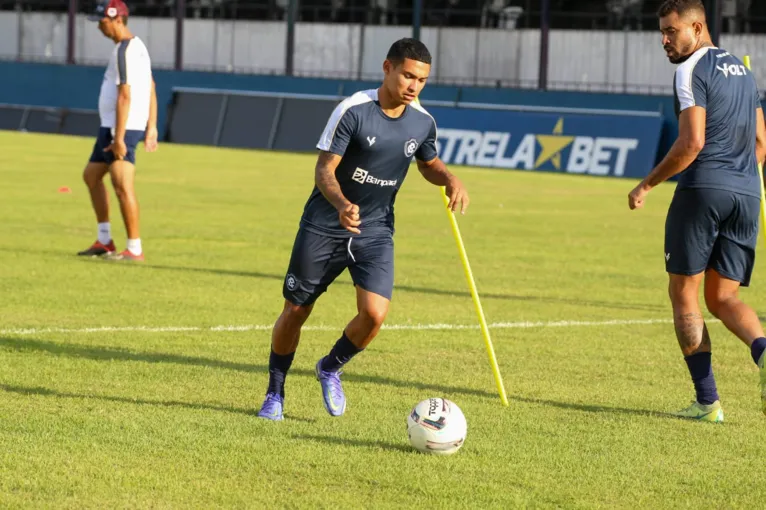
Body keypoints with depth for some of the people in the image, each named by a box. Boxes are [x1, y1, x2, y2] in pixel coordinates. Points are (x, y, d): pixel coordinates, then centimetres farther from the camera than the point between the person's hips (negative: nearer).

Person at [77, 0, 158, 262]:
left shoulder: (124, 51, -16)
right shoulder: (138, 46, 15)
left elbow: (124, 96, -22)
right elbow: (151, 90, 18)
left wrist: (119, 137, -24)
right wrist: (151, 128, 17)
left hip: (122, 128, -11)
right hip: (110, 127, 11)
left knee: (122, 186, -12)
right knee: (91, 175, 19)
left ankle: (134, 249, -11)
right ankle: (104, 241, 22)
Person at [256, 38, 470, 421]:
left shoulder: (423, 123, -3)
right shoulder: (353, 110, -18)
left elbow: (429, 164, 18)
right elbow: (324, 170, -18)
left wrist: (451, 180, -5)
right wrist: (342, 205, -38)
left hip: (375, 231, 3)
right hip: (324, 227, -3)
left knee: (374, 314, -16)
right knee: (295, 311, 5)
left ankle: (331, 368, 14)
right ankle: (275, 394, 26)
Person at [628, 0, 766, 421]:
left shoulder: (692, 70, -6)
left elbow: (692, 142, -15)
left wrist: (648, 184, -8)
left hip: (704, 188, -7)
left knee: (683, 294, 4)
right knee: (723, 297, 11)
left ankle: (707, 402, -1)